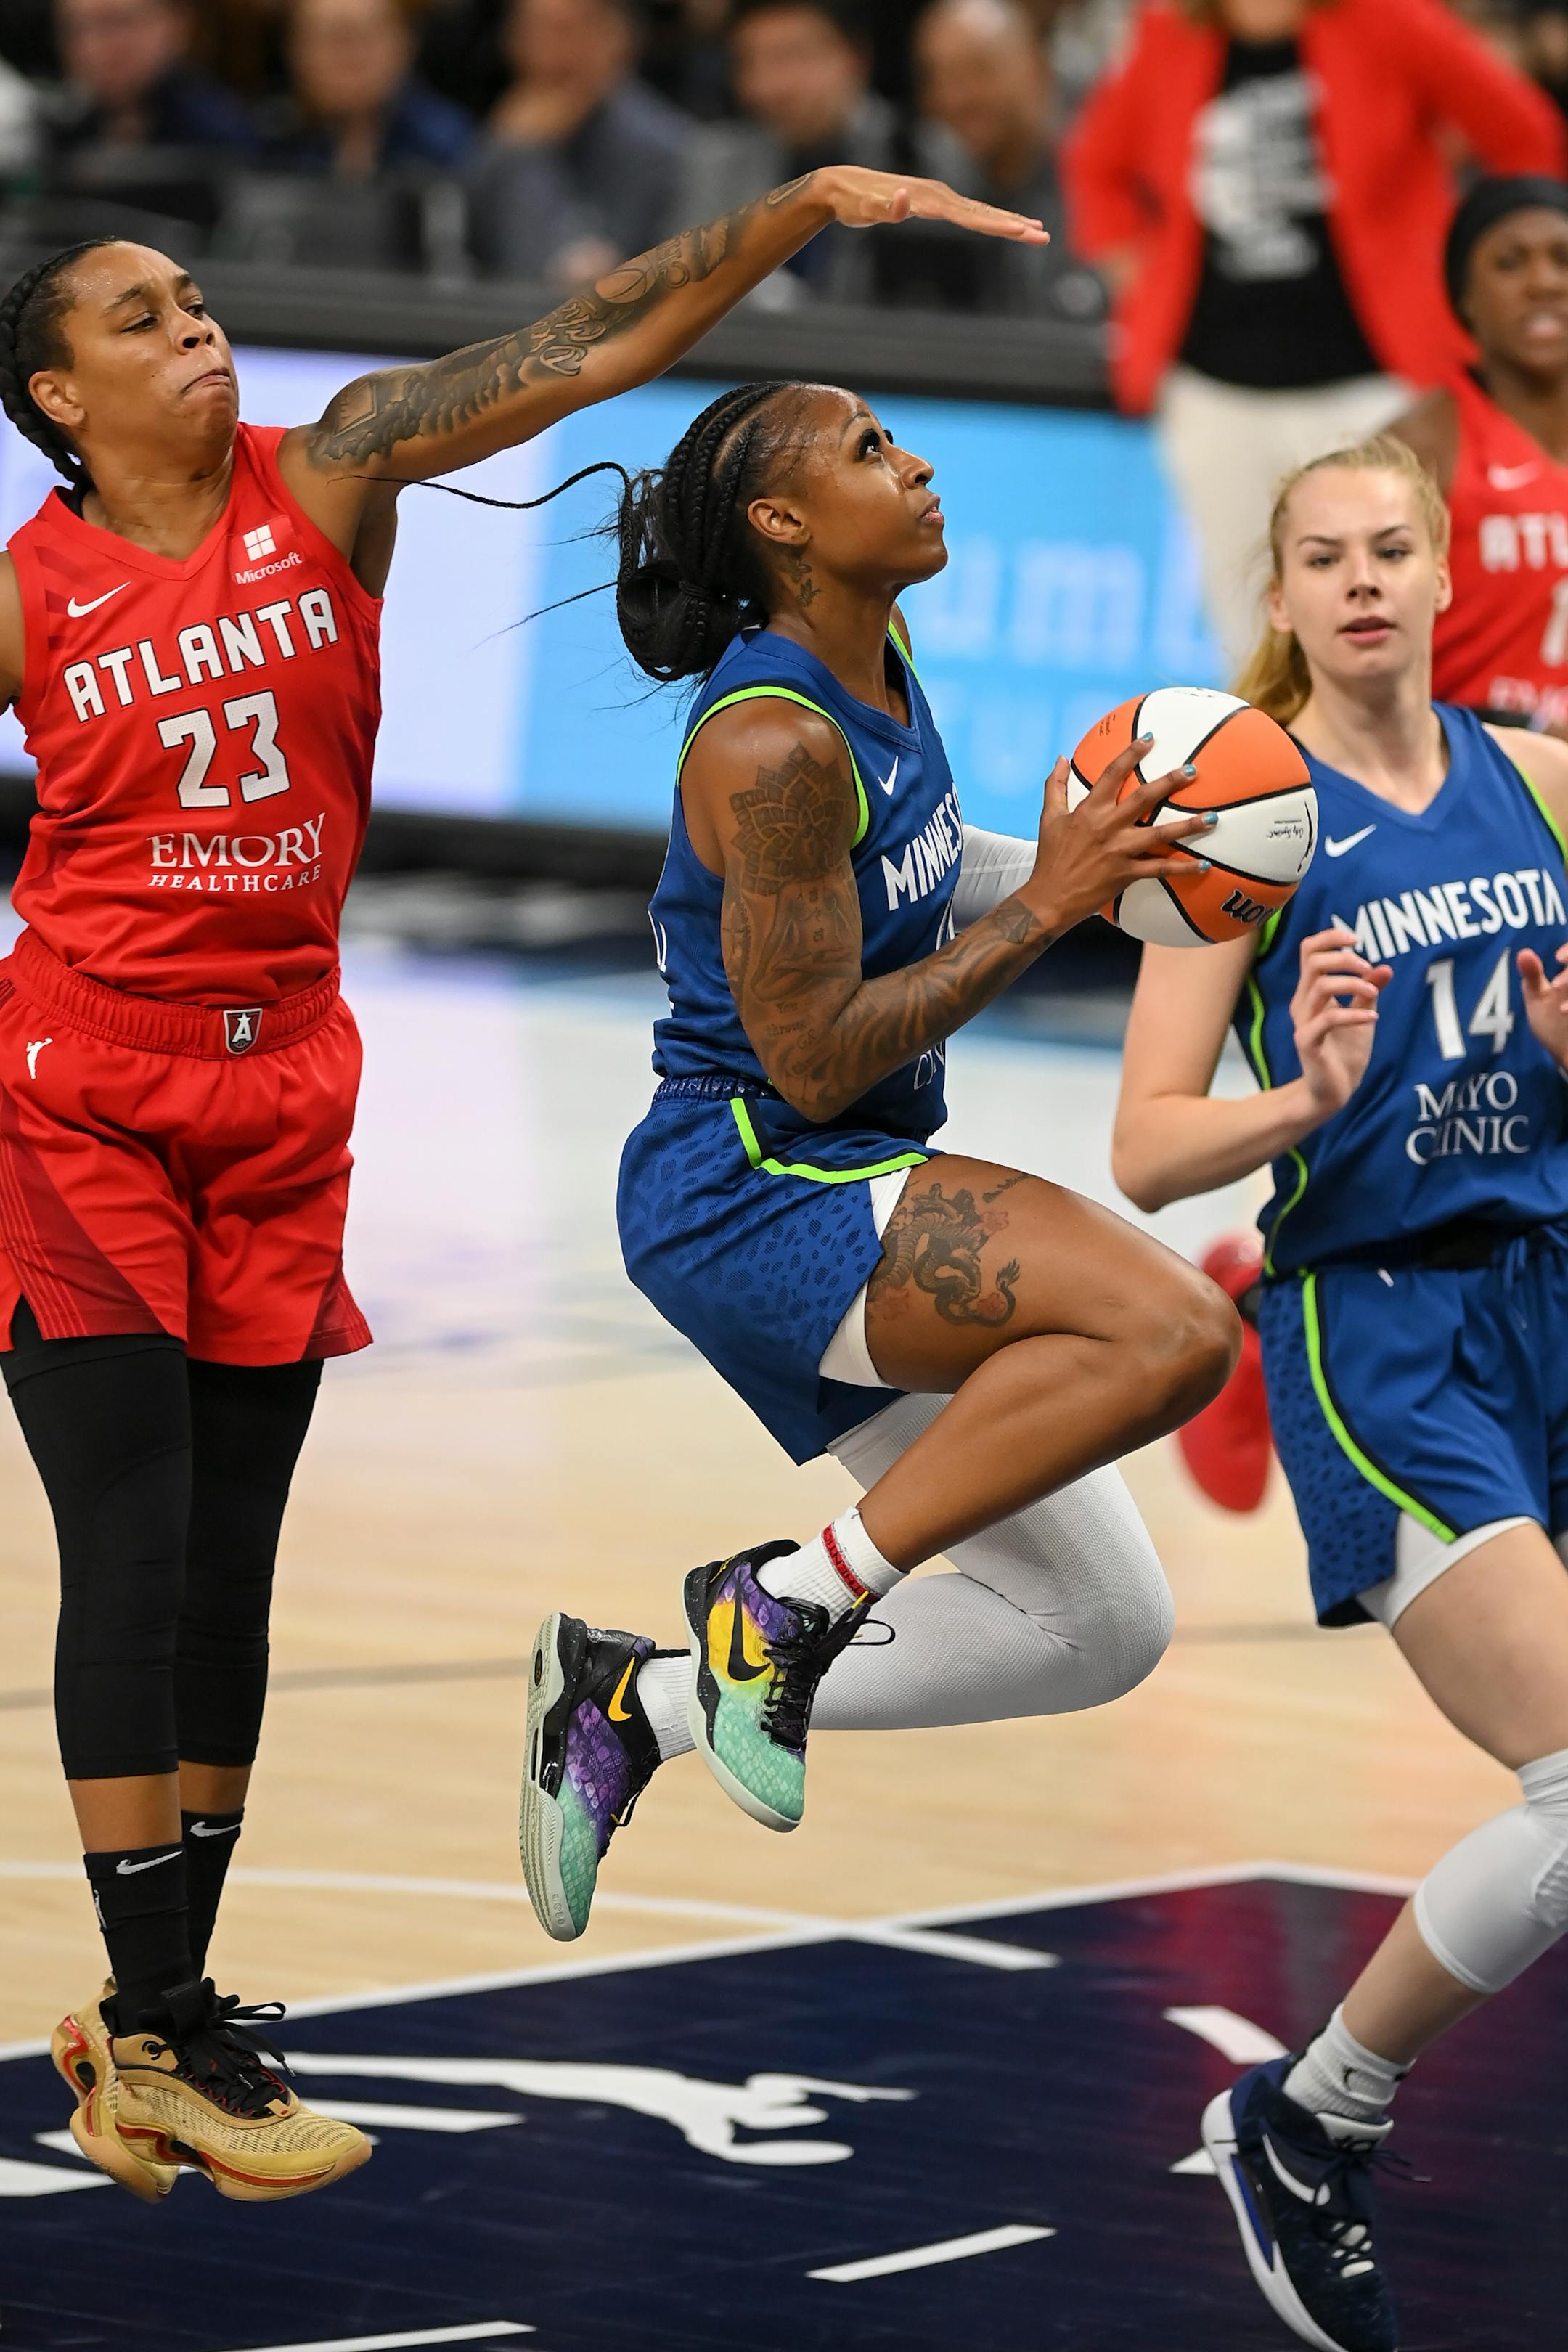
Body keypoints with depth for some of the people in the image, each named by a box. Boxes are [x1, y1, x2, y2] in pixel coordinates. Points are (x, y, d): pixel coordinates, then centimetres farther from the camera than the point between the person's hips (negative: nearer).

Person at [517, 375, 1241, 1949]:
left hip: (851, 1201, 10)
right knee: (1171, 1327, -30)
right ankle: (794, 1599, -17)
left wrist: (1089, 860, 14)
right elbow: (812, 1058, -21)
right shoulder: (769, 741, -20)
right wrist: (1042, 906, -19)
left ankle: (634, 1703, 13)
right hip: (746, 1190, -10)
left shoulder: (880, 666, 8)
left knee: (1105, 1628, 6)